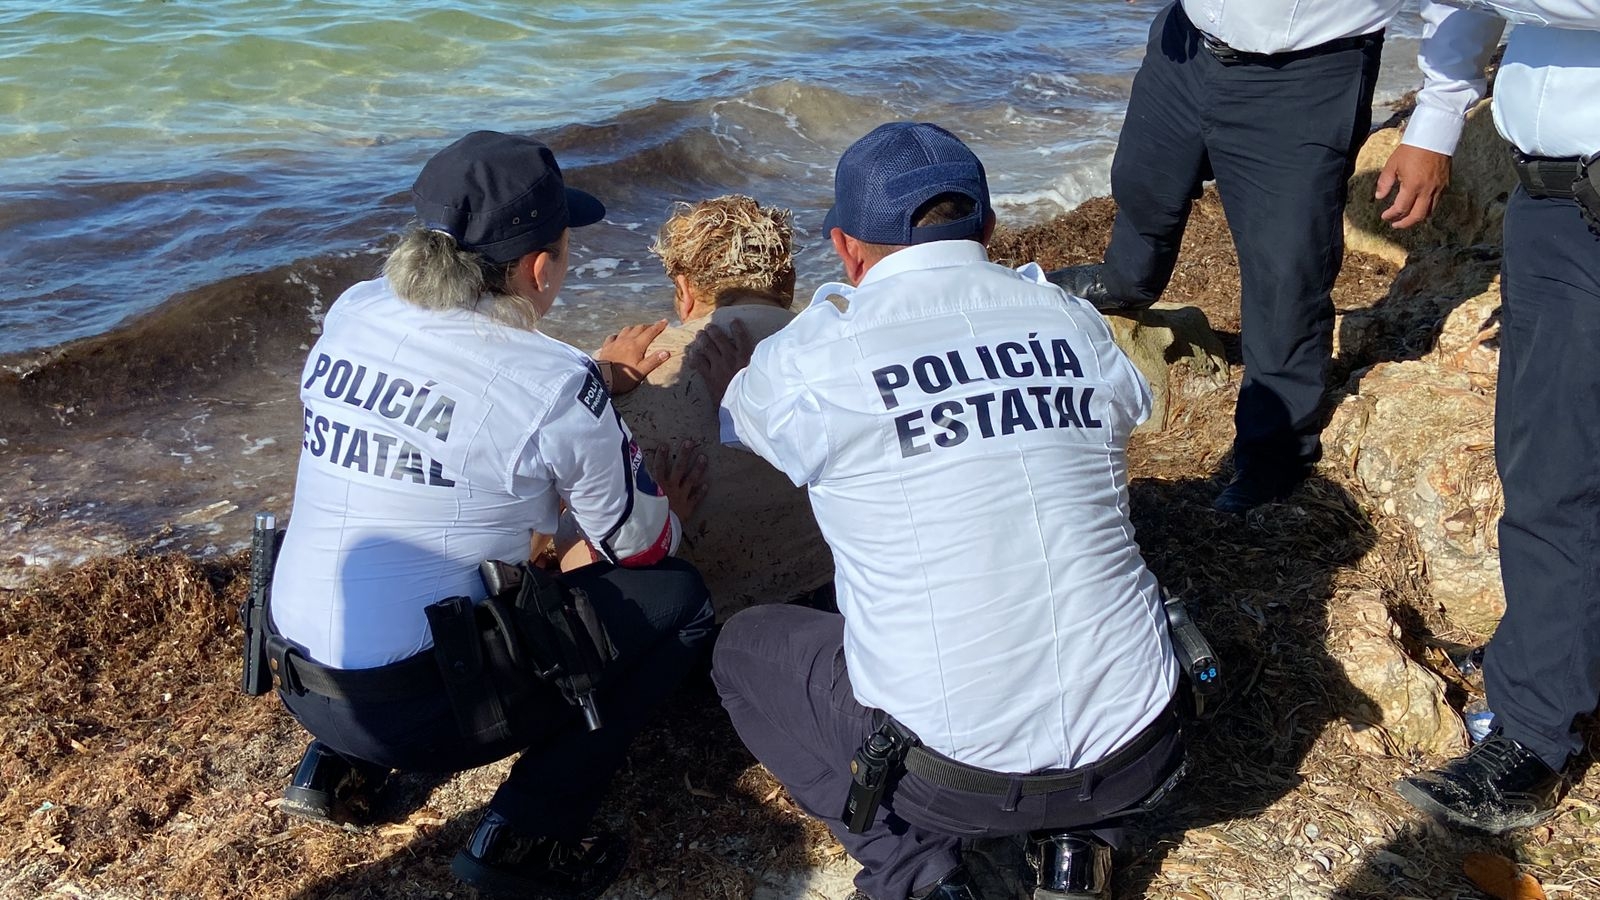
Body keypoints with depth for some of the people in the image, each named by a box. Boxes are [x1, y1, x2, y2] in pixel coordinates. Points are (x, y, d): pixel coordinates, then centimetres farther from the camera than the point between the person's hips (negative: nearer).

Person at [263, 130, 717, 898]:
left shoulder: (349, 315, -1)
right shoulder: (558, 386, -17)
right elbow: (641, 549, -2)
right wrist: (668, 510, 20)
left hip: (300, 684, 7)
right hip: (424, 710, -6)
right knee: (678, 598, 6)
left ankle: (339, 761, 22)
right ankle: (525, 831, 1)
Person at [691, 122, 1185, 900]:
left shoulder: (812, 360, -10)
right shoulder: (1076, 325, 0)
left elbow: (746, 411, 13)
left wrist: (732, 384, 38)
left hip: (957, 779, -3)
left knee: (745, 647, 21)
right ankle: (1074, 835, 19)